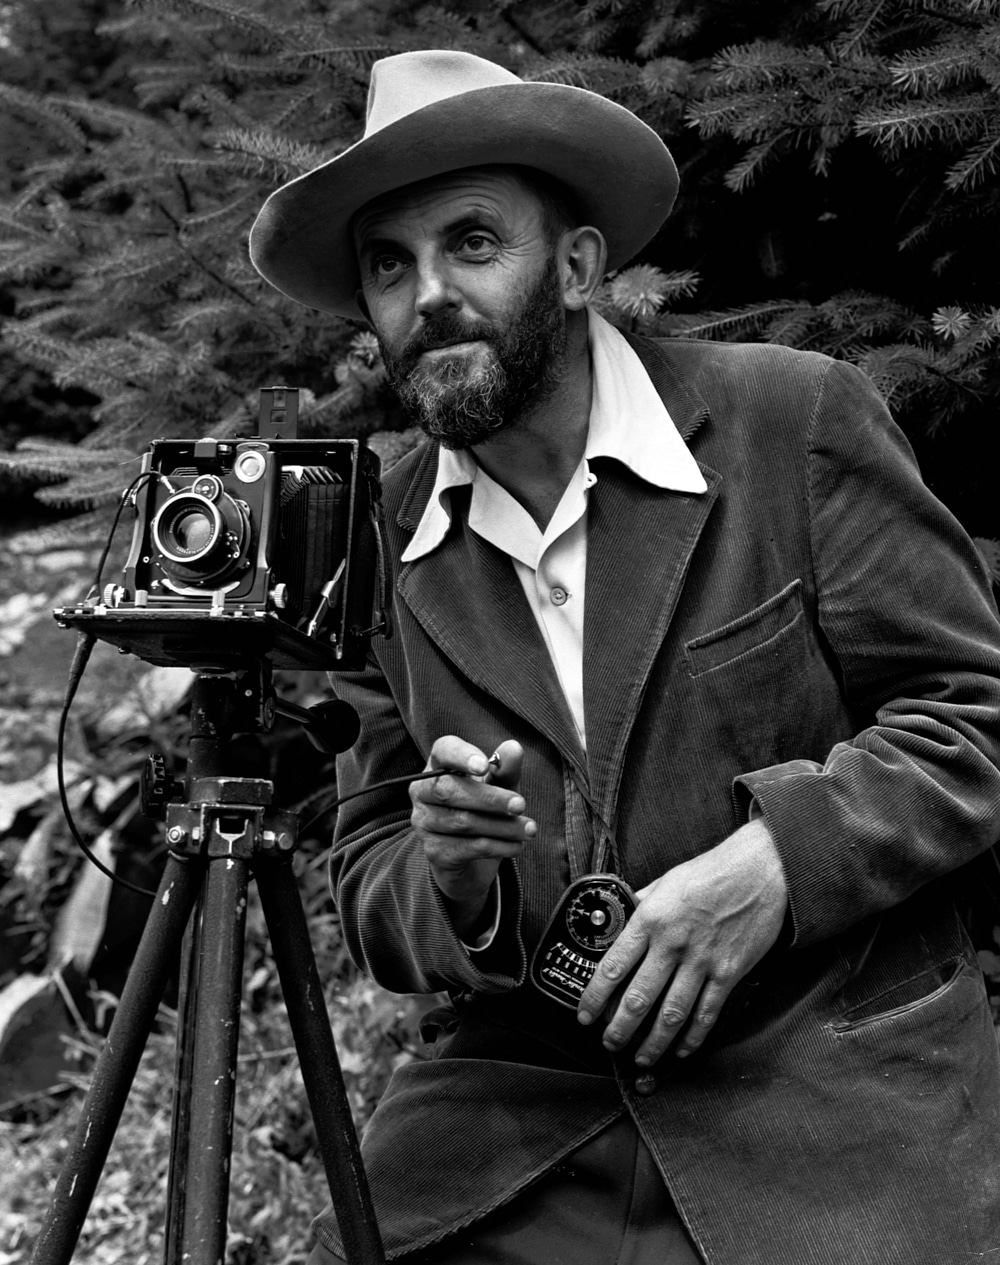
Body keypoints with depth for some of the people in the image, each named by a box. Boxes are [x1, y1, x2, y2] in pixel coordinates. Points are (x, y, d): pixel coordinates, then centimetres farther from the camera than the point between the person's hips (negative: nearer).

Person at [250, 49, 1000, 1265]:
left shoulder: (794, 418, -7)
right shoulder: (380, 548, 3)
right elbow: (370, 894, 8)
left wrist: (775, 860, -21)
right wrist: (450, 884, -15)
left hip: (835, 1098, -2)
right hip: (518, 1111, 3)